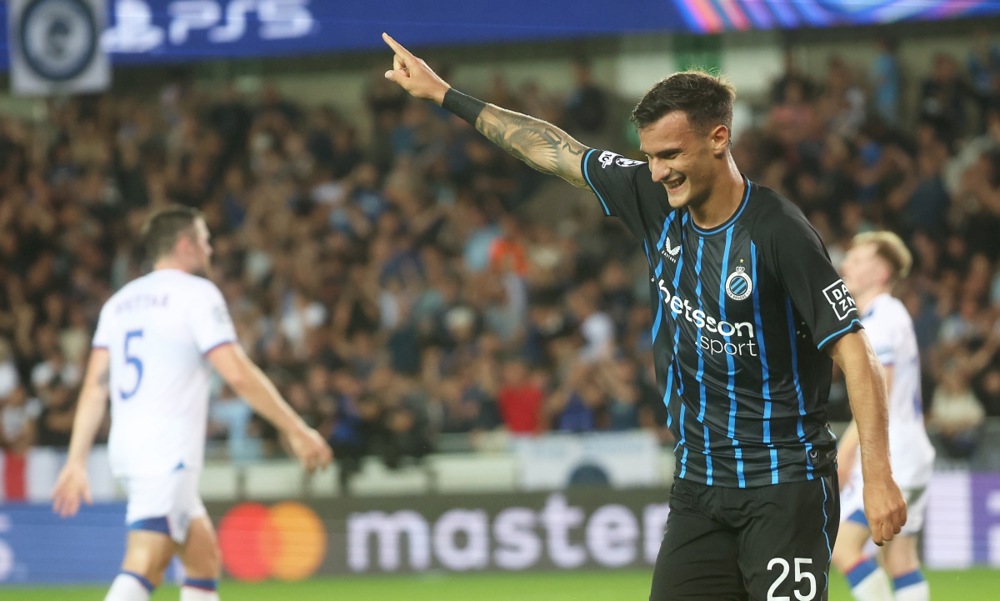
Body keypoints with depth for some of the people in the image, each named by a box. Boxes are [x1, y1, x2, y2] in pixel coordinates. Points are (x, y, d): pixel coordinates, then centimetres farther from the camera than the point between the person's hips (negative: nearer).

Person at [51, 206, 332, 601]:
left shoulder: (120, 301, 16)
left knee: (205, 557, 18)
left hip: (127, 448, 8)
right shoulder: (196, 294, -5)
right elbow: (238, 375, -12)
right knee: (143, 568, -17)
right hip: (168, 453, -8)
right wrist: (296, 431, -6)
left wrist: (76, 462, 9)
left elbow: (94, 387, 10)